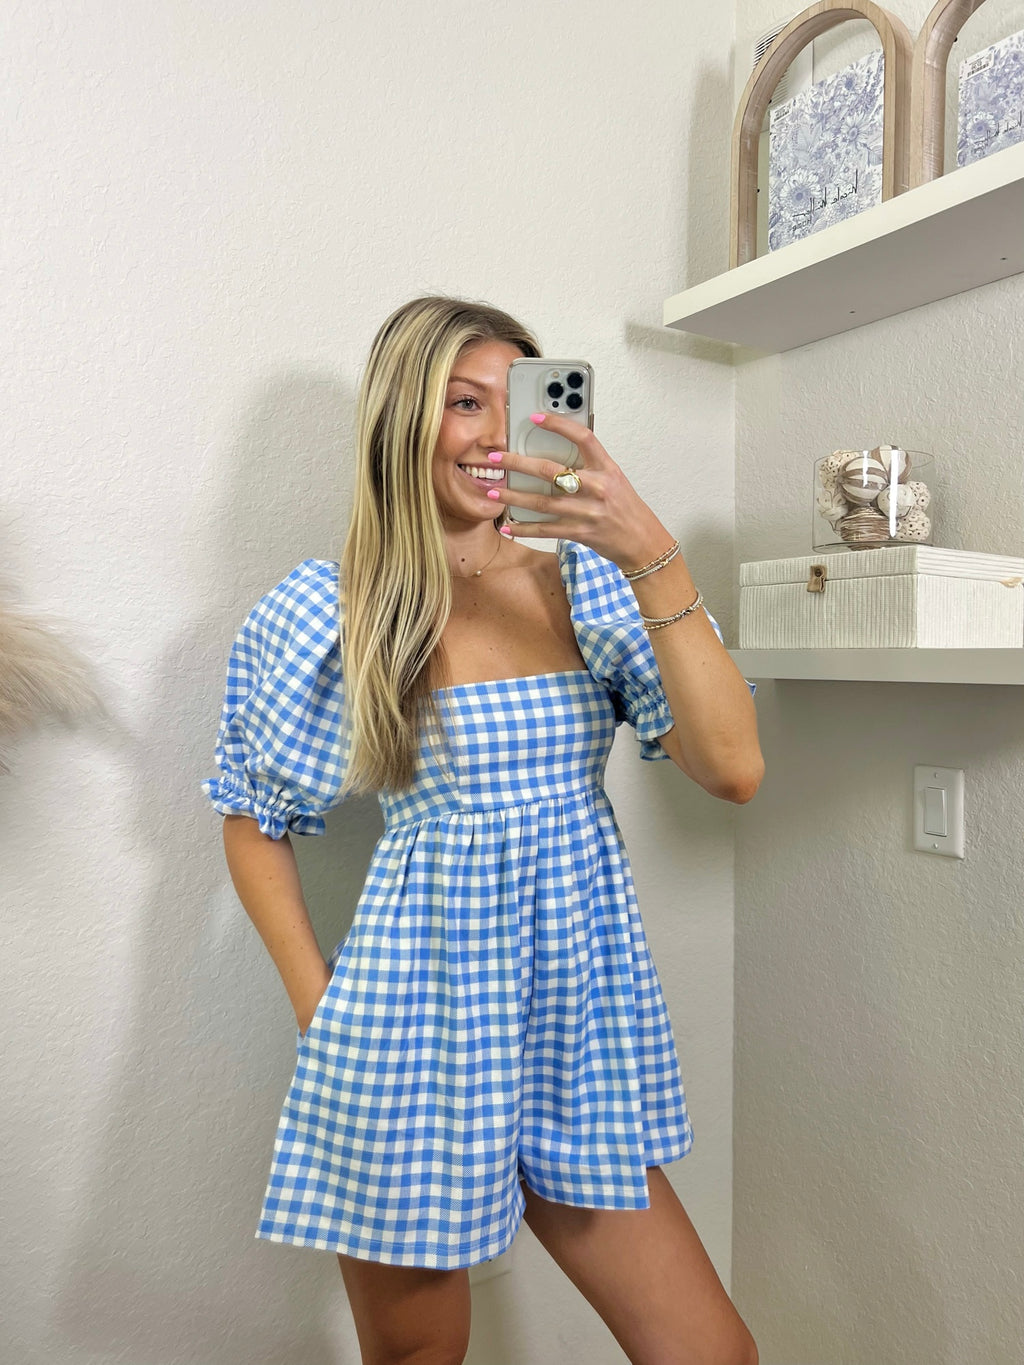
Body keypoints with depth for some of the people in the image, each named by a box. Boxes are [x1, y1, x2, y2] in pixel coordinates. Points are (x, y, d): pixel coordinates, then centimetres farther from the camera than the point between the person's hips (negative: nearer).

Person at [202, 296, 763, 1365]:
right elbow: (254, 824, 4)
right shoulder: (326, 612, -6)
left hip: (581, 1018, 3)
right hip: (419, 1019, -2)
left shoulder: (588, 579, 0)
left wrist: (655, 559, -19)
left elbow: (732, 768, -10)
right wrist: (323, 1012, -2)